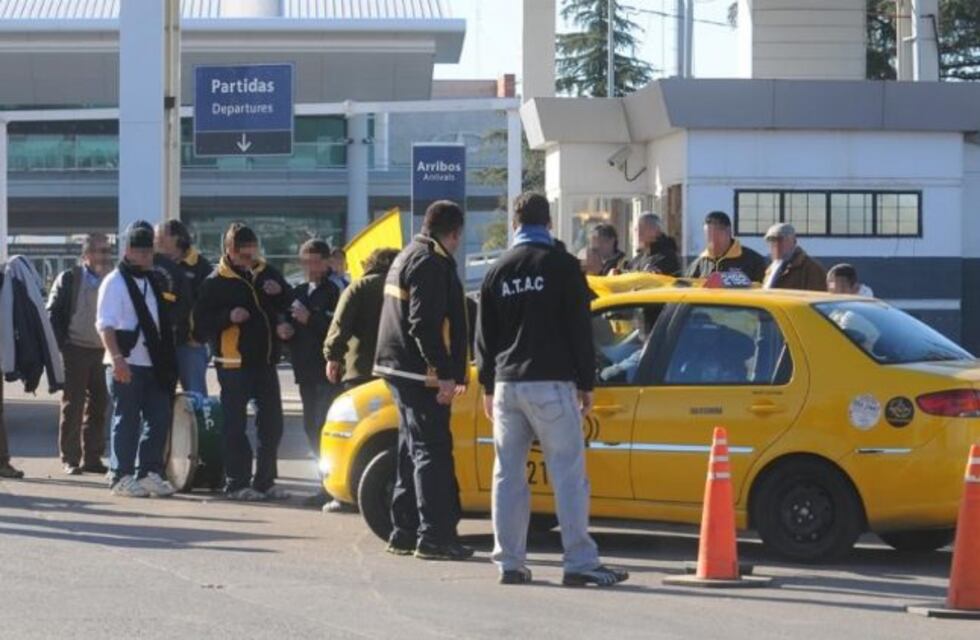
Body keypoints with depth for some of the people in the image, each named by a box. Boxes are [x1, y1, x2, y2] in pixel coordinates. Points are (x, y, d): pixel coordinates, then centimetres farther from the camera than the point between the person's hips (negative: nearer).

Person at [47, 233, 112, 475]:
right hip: (76, 351, -4)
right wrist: (62, 346, -9)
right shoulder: (69, 279, -3)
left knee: (98, 406, 6)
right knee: (73, 406, -1)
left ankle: (92, 457, 13)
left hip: (102, 352, 4)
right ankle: (70, 459, 3)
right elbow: (53, 313, -3)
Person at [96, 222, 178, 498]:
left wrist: (167, 358, 18)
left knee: (160, 418, 4)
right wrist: (116, 358, -26)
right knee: (126, 421, -4)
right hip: (126, 364, -7)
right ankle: (122, 478, 2)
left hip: (152, 363, 7)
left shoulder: (152, 281, 17)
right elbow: (105, 324, -15)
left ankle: (149, 473, 13)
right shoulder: (115, 282, -6)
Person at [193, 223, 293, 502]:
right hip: (234, 364, -5)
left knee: (272, 424, 8)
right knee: (236, 426, -1)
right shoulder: (216, 282, -4)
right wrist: (228, 317, -23)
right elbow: (200, 324, -7)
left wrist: (280, 293, -3)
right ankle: (237, 484, 5)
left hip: (265, 361, 5)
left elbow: (290, 308, 19)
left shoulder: (267, 273, 10)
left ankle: (265, 482, 17)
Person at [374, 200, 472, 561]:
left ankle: (404, 532, 19)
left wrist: (451, 372, 26)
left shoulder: (407, 258, 19)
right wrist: (445, 373, -23)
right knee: (433, 451, -9)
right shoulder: (430, 263, -14)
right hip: (419, 372, -10)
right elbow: (425, 324, -23)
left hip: (400, 369, 10)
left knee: (414, 450, 15)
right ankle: (434, 536, -11)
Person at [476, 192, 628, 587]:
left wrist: (488, 386, 22)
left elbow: (484, 336, 14)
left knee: (508, 475, 8)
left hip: (507, 385, 4)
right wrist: (586, 383, 3)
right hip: (551, 383, -4)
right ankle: (580, 562, -9)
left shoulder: (498, 271, 10)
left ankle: (510, 562, 6)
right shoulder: (561, 266, -2)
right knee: (569, 475, -4)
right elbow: (579, 330, -4)